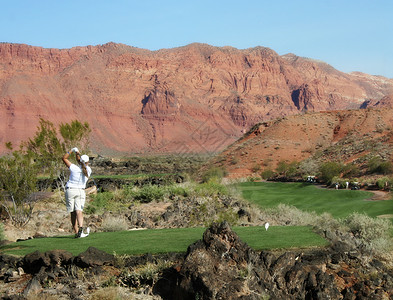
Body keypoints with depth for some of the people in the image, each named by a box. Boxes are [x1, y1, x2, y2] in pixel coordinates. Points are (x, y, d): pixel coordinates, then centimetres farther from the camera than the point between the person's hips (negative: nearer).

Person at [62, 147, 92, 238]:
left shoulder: (74, 168, -10)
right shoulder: (88, 170, 0)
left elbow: (64, 158, 1)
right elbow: (79, 161, 18)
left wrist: (71, 150, 7)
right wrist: (77, 152, 19)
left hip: (70, 190, -1)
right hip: (81, 191, 1)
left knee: (73, 213, 3)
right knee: (79, 211, -9)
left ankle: (76, 232, -1)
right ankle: (80, 228, -31)